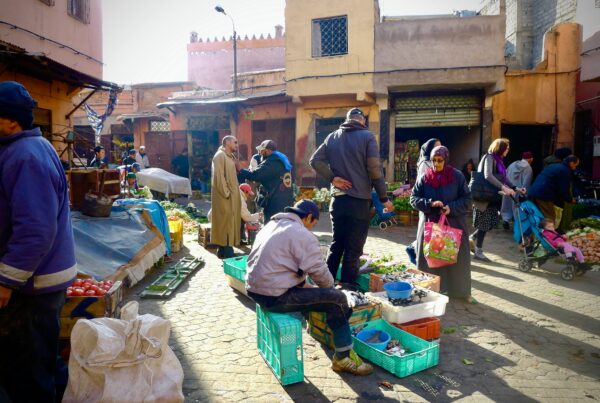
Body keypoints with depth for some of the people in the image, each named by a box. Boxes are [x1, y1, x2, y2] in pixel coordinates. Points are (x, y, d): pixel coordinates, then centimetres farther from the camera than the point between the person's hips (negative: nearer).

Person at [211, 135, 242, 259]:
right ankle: (226, 252, 0)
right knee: (225, 222, -6)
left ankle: (224, 251, 19)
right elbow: (219, 176, -19)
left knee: (230, 222, 12)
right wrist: (226, 193, -20)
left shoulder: (230, 156, 17)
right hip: (225, 197, -9)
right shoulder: (220, 156, -12)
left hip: (232, 196, 9)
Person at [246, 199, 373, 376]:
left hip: (255, 289, 10)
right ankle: (343, 357, 8)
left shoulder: (271, 226, 16)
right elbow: (319, 272, -9)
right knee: (337, 299, -3)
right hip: (275, 297, -10)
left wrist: (303, 283, 18)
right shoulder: (303, 235, -12)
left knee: (305, 289, 30)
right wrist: (330, 287, 13)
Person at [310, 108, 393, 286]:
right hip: (359, 200, -5)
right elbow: (375, 169, -10)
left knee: (336, 245, 16)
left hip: (337, 199, 5)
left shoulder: (332, 137, 9)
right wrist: (384, 198, -3)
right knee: (353, 249, 2)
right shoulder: (367, 136, -6)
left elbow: (315, 160, 4)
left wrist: (332, 178, 0)